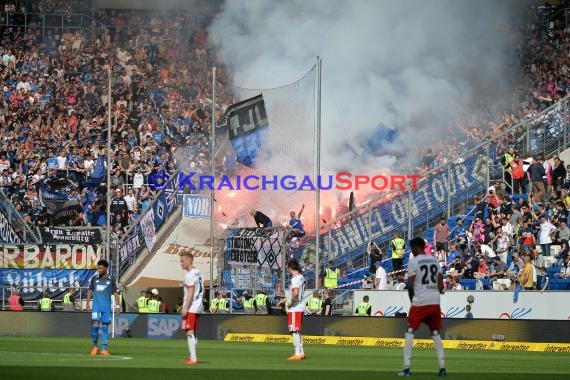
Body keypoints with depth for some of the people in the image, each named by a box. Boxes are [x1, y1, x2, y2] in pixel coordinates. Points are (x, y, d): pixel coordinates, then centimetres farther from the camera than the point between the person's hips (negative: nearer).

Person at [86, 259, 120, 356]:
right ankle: (95, 346, 5)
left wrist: (117, 306, -3)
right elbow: (90, 291, 11)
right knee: (95, 325, -12)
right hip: (96, 306, 0)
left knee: (105, 327, 1)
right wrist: (88, 304, 2)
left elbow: (115, 293, 6)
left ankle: (104, 349, 4)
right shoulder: (94, 278, 7)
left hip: (106, 307, 0)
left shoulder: (110, 280, 5)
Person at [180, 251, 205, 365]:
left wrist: (185, 307, -21)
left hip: (190, 307, -10)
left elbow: (191, 292, -19)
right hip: (197, 307, 10)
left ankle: (193, 358, -16)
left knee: (190, 332, -11)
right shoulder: (198, 273, 16)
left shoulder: (190, 274, -13)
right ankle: (193, 358, 18)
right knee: (193, 333, 14)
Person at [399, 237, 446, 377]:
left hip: (420, 302, -5)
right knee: (436, 333, 13)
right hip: (435, 301, 5)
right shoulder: (434, 261, 13)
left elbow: (410, 284, -8)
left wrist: (412, 299, 3)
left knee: (410, 332, 1)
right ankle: (442, 367, 6)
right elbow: (440, 283, 11)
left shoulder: (414, 261, -5)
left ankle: (407, 368, -8)